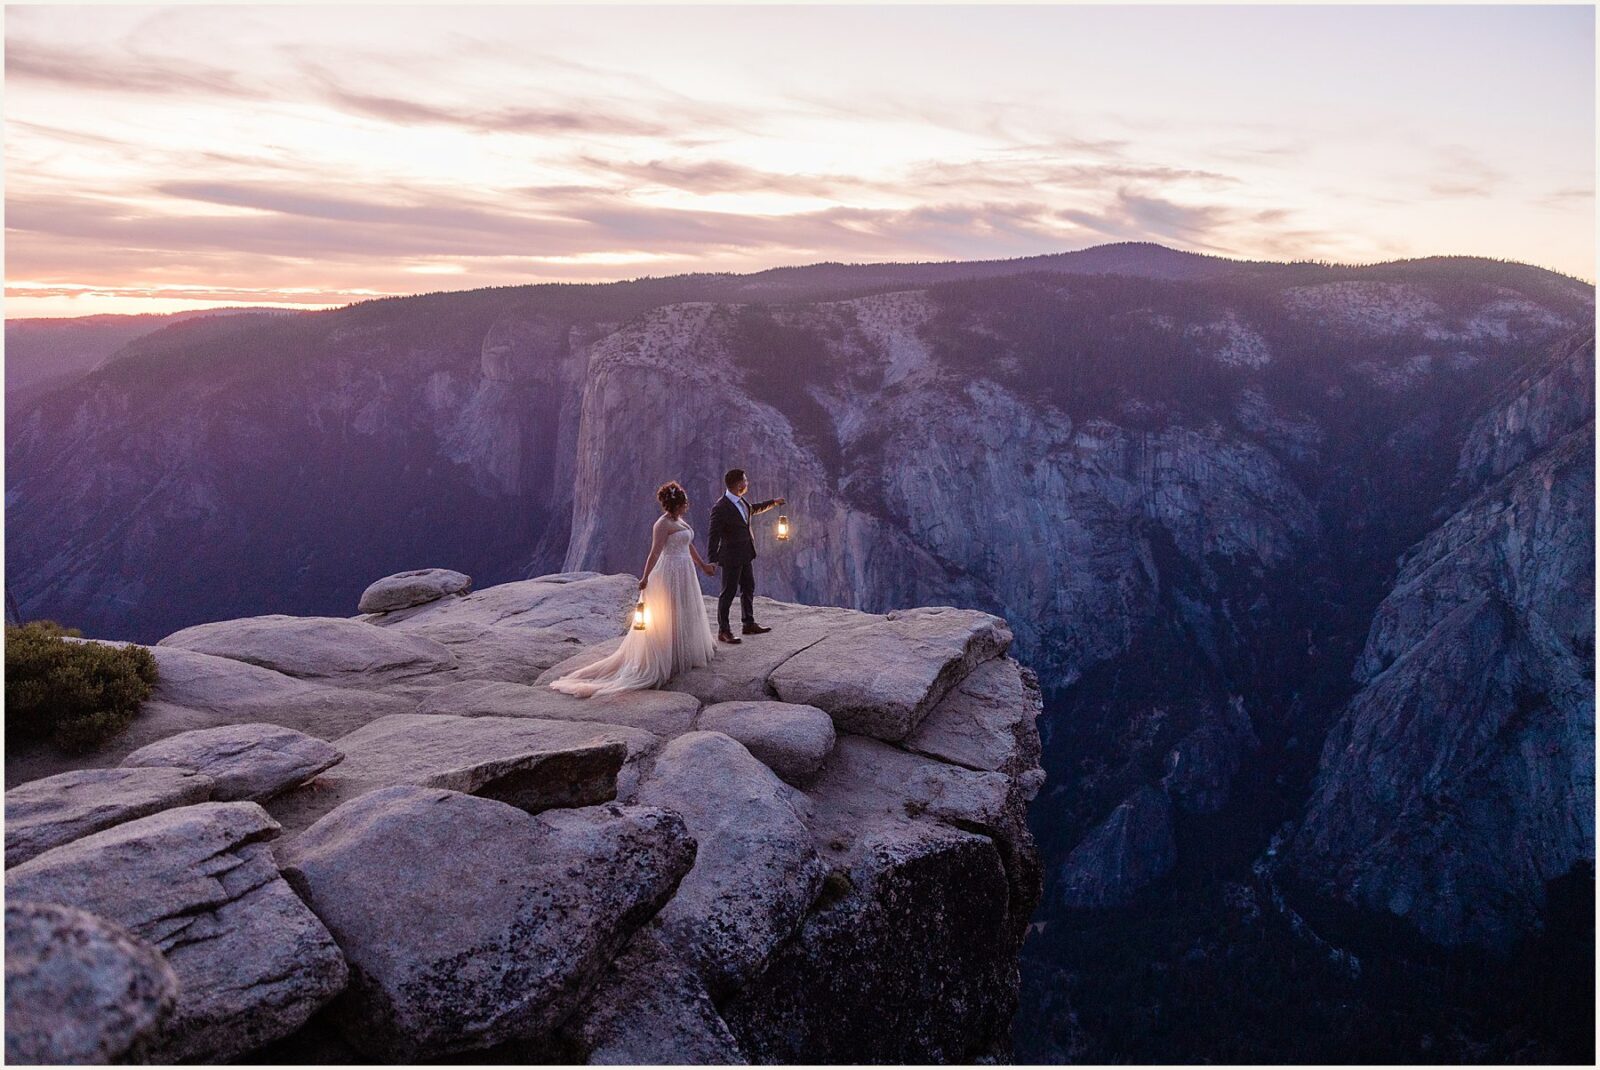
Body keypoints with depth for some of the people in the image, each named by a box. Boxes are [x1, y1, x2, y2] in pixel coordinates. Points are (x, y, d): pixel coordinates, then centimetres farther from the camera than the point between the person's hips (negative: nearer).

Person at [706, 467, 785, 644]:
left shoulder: (740, 501, 5)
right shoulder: (721, 508, -22)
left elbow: (752, 509, 28)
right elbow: (713, 535, -22)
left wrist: (772, 502, 39)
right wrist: (711, 560, -25)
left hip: (746, 555, 9)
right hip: (731, 556, -9)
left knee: (748, 589, 18)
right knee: (728, 593, -1)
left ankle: (749, 624, 31)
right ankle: (723, 631, 7)